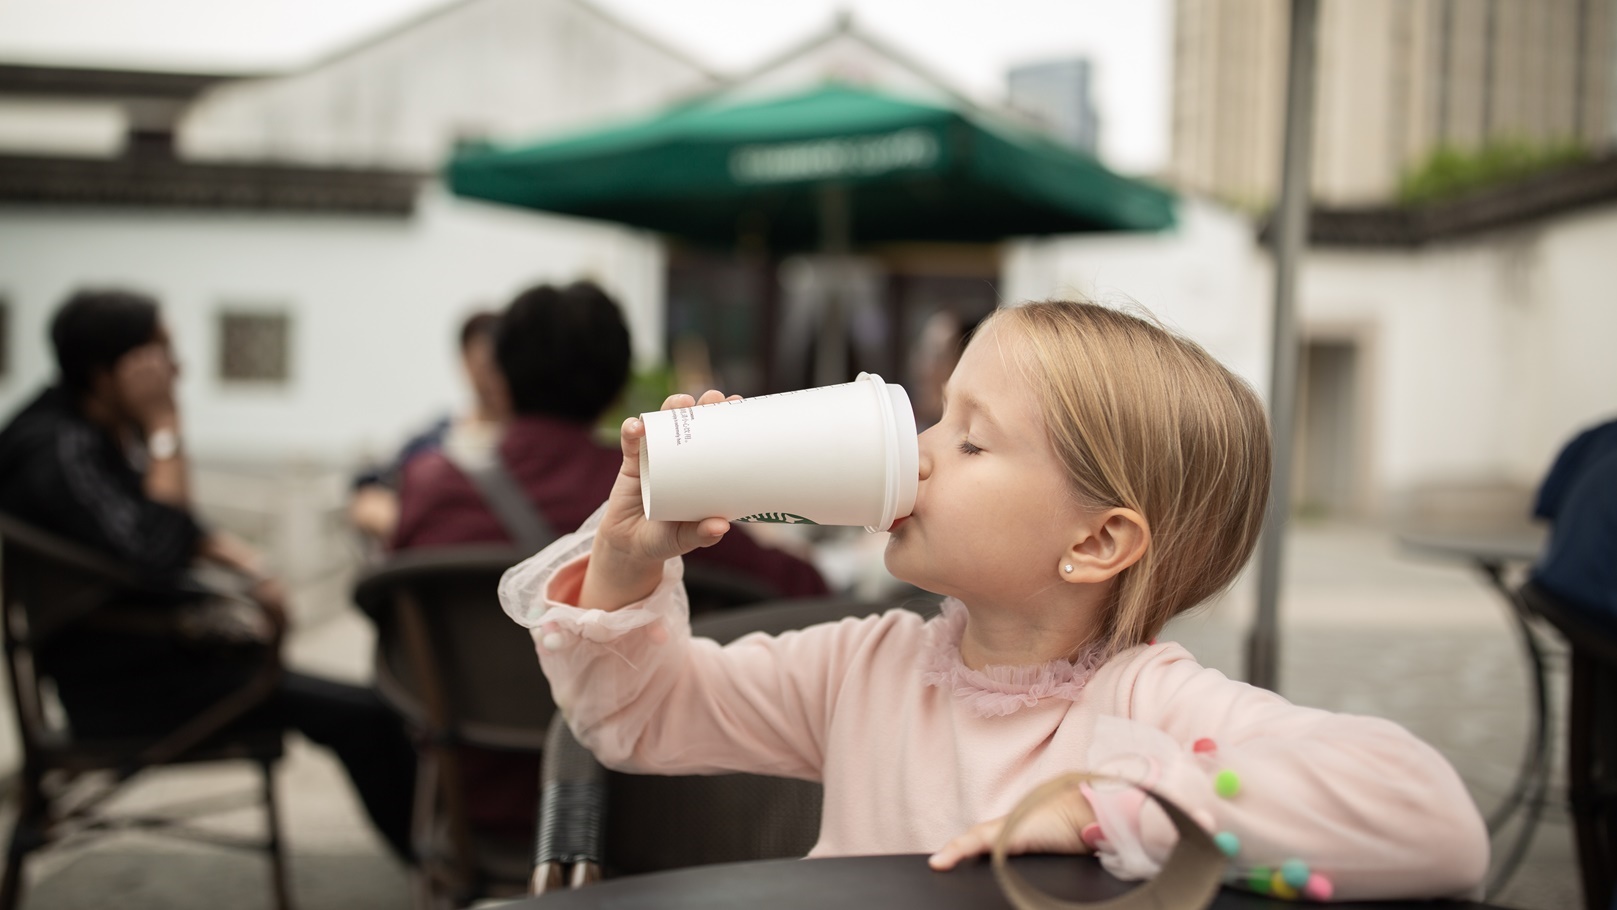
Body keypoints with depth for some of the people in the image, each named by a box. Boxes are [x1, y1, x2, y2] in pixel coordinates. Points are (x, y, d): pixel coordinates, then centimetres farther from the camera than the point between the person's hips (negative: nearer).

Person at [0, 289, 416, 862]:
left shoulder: (116, 431, 7)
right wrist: (165, 428, -29)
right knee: (361, 714, -17)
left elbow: (177, 529, 16)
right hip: (120, 680, -10)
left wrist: (244, 563, -4)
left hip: (167, 638, 10)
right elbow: (156, 554, -36)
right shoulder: (59, 450, -22)